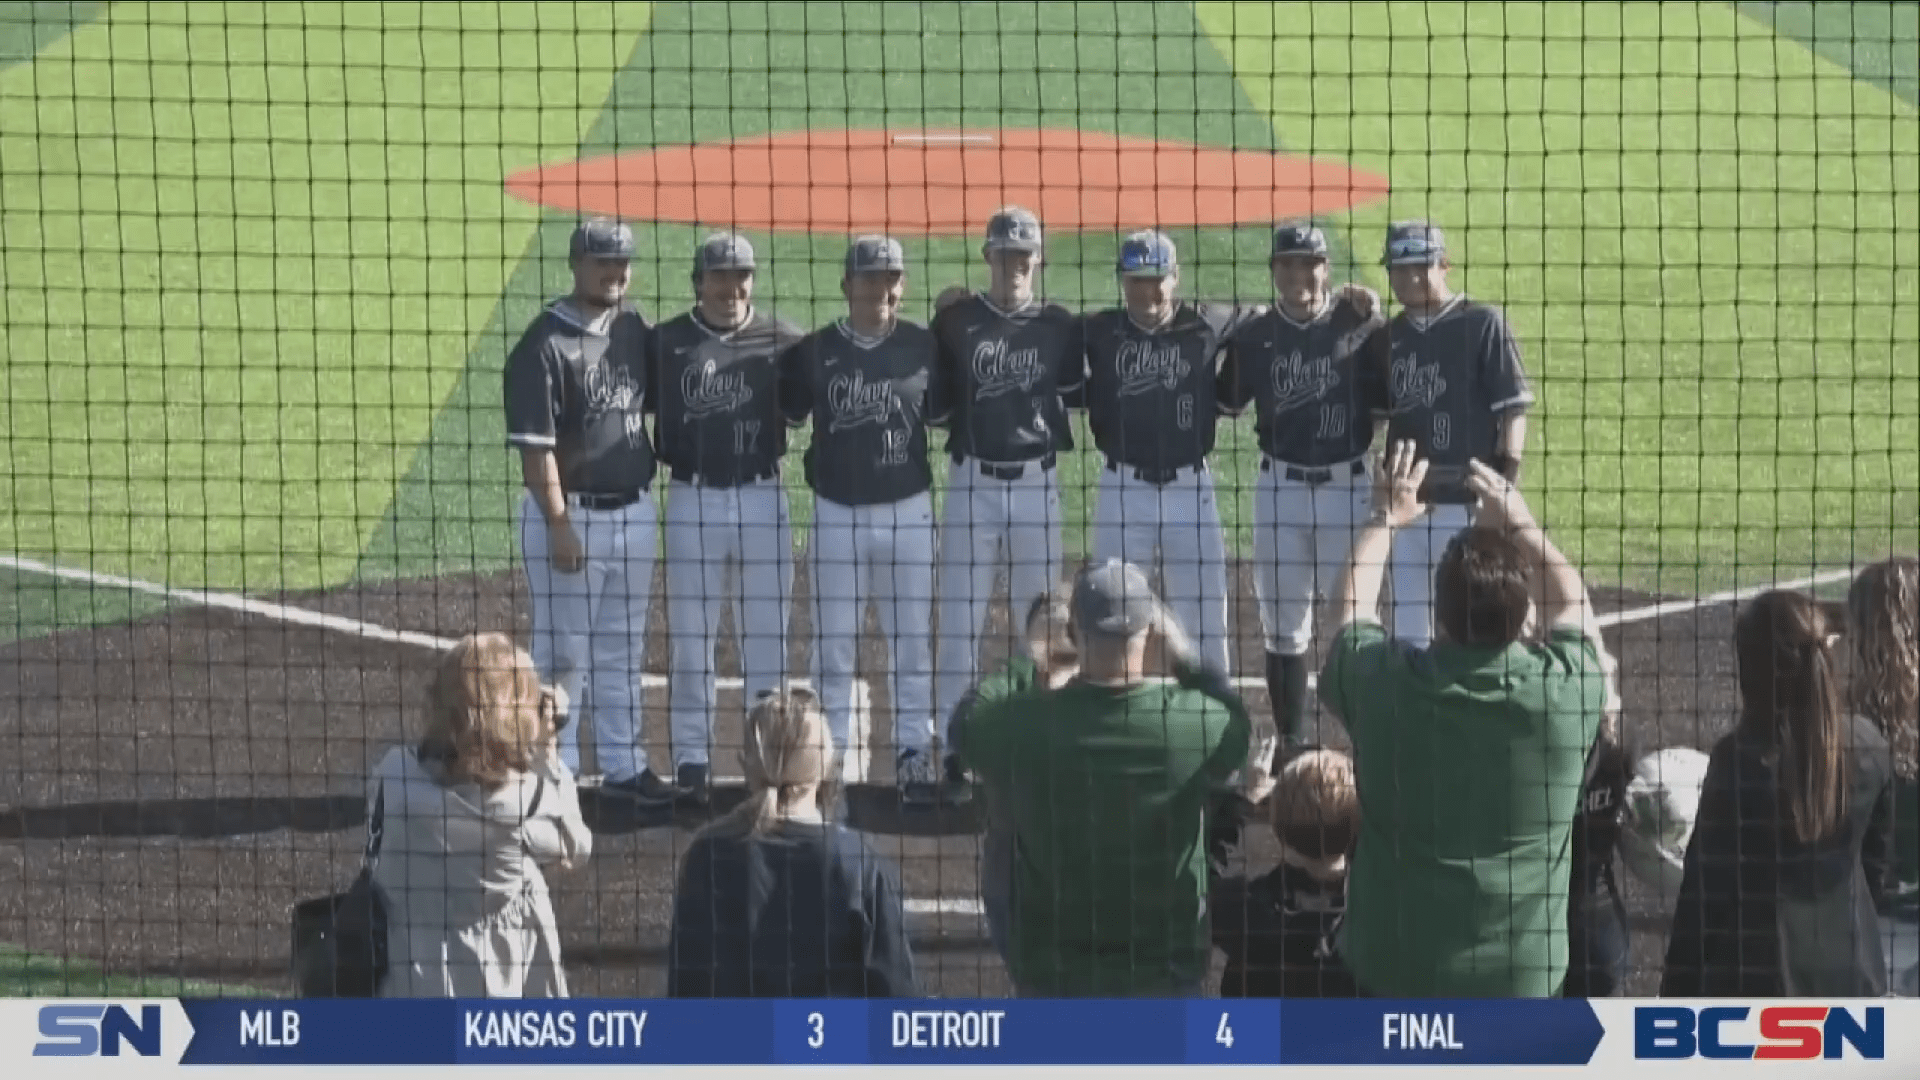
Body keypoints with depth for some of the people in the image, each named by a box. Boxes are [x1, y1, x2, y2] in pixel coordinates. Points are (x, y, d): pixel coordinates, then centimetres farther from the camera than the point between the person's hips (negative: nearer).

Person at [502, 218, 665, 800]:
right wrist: (559, 525, -20)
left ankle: (623, 764, 24)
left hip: (633, 509, 7)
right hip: (570, 512, -7)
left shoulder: (634, 330, 7)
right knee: (563, 651, -1)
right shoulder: (544, 345, -14)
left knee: (623, 648, 15)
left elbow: (653, 403, 20)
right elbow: (534, 444, -17)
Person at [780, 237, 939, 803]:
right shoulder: (814, 351, -2)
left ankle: (915, 762, 15)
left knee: (912, 646, 7)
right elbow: (789, 415, 7)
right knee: (833, 650, 5)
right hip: (837, 512, 0)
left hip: (907, 511, 0)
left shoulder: (923, 346, -1)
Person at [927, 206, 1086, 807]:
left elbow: (1077, 395, 7)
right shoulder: (955, 323, 1)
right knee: (959, 621, -2)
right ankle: (949, 752, 3)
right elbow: (933, 407, -1)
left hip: (1036, 484, 1)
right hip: (972, 482, -1)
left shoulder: (1058, 327, 4)